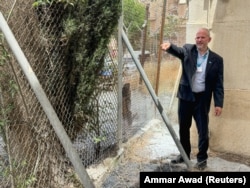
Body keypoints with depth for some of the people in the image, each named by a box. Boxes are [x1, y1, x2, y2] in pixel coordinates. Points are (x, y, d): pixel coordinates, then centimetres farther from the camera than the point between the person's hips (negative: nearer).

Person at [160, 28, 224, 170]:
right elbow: (178, 51, -22)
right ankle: (184, 154, 32)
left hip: (202, 99, -2)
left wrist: (219, 103, -8)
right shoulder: (188, 50, 1)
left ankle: (202, 158, 21)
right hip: (185, 96, 2)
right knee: (183, 128, 14)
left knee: (203, 130, 2)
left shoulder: (216, 59, -1)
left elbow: (218, 84, -2)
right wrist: (169, 46, -46)